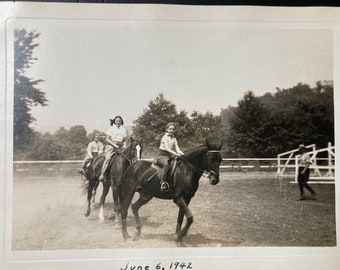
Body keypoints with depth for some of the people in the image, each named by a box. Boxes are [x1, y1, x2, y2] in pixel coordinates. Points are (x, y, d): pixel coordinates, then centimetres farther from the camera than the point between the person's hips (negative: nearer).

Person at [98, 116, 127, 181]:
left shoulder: (123, 129, 17)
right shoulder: (111, 128, 5)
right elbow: (107, 139, -1)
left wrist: (124, 146, 1)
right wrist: (114, 145, -13)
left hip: (120, 147, 5)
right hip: (111, 146, -4)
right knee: (107, 158, -25)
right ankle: (101, 175, -27)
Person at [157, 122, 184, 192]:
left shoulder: (174, 138, 15)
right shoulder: (165, 137, -5)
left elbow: (177, 147, 3)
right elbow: (167, 148, -16)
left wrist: (181, 153, -19)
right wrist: (175, 153, -29)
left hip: (170, 156, 7)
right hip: (162, 155, -7)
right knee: (166, 164, -38)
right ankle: (163, 182, -42)